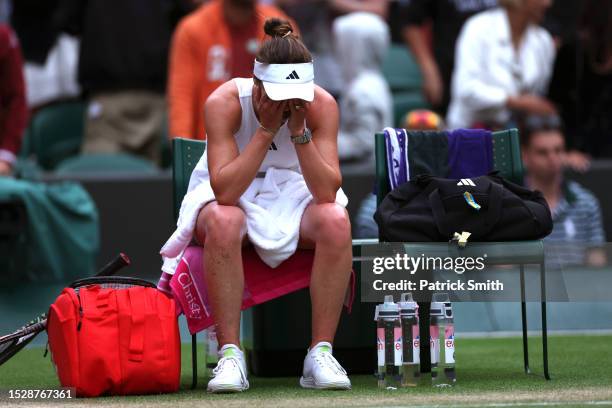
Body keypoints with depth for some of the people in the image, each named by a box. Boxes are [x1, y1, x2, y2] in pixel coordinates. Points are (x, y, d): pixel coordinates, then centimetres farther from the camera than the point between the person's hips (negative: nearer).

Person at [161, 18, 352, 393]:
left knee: (336, 220, -32)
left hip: (294, 195, 2)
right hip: (233, 197, -2)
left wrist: (299, 131, -32)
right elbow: (224, 191, -32)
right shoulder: (224, 102, -24)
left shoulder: (321, 105, -17)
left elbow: (328, 192, -23)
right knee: (223, 222, -39)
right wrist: (267, 129, -34)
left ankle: (321, 354, -28)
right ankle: (230, 355, -34)